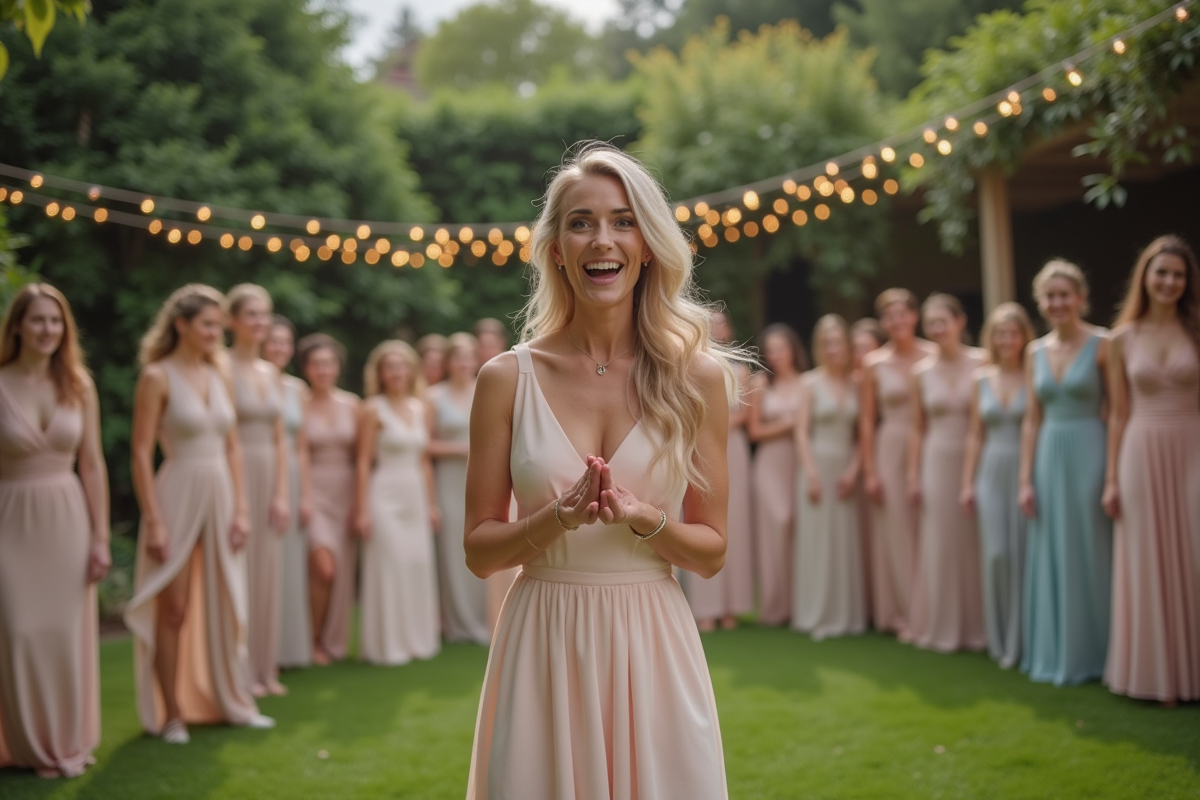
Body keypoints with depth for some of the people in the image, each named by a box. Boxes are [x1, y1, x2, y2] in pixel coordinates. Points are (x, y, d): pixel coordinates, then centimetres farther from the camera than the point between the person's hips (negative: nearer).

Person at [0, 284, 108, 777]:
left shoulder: (78, 386, 2)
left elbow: (92, 464, 4)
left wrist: (100, 537, 1)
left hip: (67, 516, 2)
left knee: (67, 634, 8)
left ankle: (66, 742, 24)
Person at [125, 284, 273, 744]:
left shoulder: (220, 379, 9)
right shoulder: (158, 377, -8)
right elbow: (141, 453, -11)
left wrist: (241, 509, 5)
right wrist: (154, 521, -15)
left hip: (220, 496, 6)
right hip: (178, 496, -6)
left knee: (223, 606, 12)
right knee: (174, 610, 2)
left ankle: (231, 702, 24)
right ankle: (171, 714, 12)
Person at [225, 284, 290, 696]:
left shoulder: (270, 372, 12)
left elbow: (279, 438, 12)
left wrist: (281, 493, 5)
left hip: (268, 478, 7)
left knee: (267, 575, 10)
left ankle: (265, 669, 18)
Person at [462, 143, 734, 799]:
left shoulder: (698, 376, -1)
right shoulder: (508, 378, -2)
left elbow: (711, 552, 3)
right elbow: (478, 550, 1)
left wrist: (645, 519, -17)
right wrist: (557, 519, -17)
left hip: (651, 647, 1)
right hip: (542, 650, 0)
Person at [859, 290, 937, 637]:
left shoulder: (934, 355, -1)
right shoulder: (874, 363, 2)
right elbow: (866, 421, 4)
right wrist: (869, 471, 1)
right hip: (890, 450, 1)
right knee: (897, 533, 3)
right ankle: (905, 613, 12)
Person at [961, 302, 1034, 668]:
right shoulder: (981, 378, 10)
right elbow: (975, 435, 12)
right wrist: (967, 482, 8)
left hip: (1027, 473, -3)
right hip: (991, 473, 3)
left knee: (1024, 554, -2)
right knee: (996, 554, -2)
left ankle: (1023, 639, 9)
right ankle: (1001, 641, 11)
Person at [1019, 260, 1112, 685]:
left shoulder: (1102, 345, -6)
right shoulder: (1036, 352, 9)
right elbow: (1031, 420, 10)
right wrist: (1026, 479, 5)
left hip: (1089, 456, -5)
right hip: (1048, 459, 5)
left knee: (1089, 554, 2)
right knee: (1050, 557, 10)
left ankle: (1091, 653, 16)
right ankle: (1053, 652, 23)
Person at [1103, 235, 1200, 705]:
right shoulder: (1124, 338, 5)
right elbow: (1118, 414, 7)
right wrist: (1111, 478, 3)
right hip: (1142, 455, 1)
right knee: (1149, 568, 6)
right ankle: (1157, 674, 16)